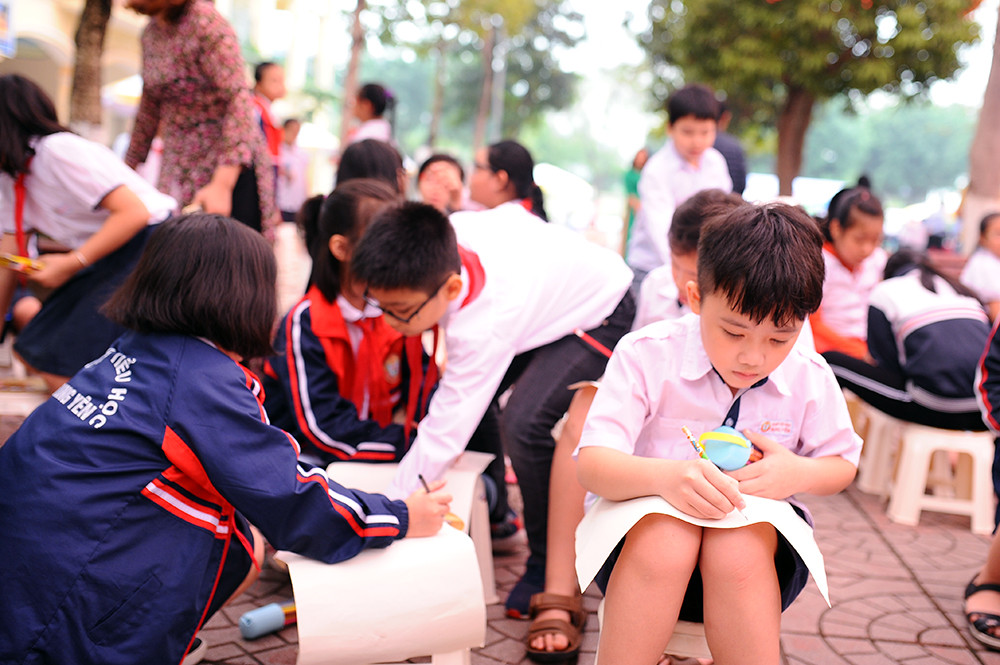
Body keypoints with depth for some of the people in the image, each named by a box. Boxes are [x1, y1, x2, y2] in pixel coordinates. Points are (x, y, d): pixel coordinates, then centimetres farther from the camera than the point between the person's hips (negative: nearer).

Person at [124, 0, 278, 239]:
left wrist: (222, 184, -31)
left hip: (231, 168, -7)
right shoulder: (150, 33, 10)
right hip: (179, 170, 7)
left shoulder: (205, 21, -15)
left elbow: (239, 101, -23)